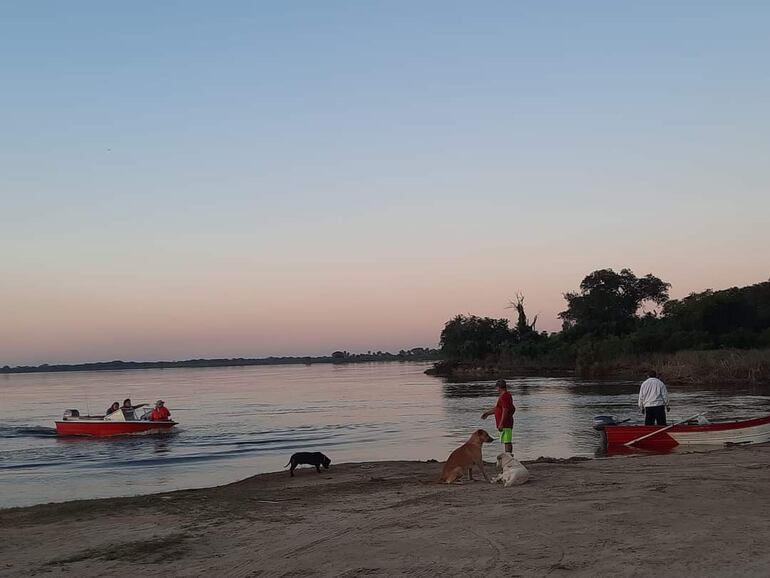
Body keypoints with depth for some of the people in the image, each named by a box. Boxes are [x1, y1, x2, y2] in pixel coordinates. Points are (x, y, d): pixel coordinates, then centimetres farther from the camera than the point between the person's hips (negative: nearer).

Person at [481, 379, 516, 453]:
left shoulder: (504, 396, -17)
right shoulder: (507, 395, 17)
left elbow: (505, 411, -23)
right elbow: (498, 408, 26)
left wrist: (501, 424, -24)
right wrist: (488, 413, 30)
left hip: (505, 423, -11)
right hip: (507, 423, 11)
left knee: (507, 442, -10)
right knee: (507, 442, 13)